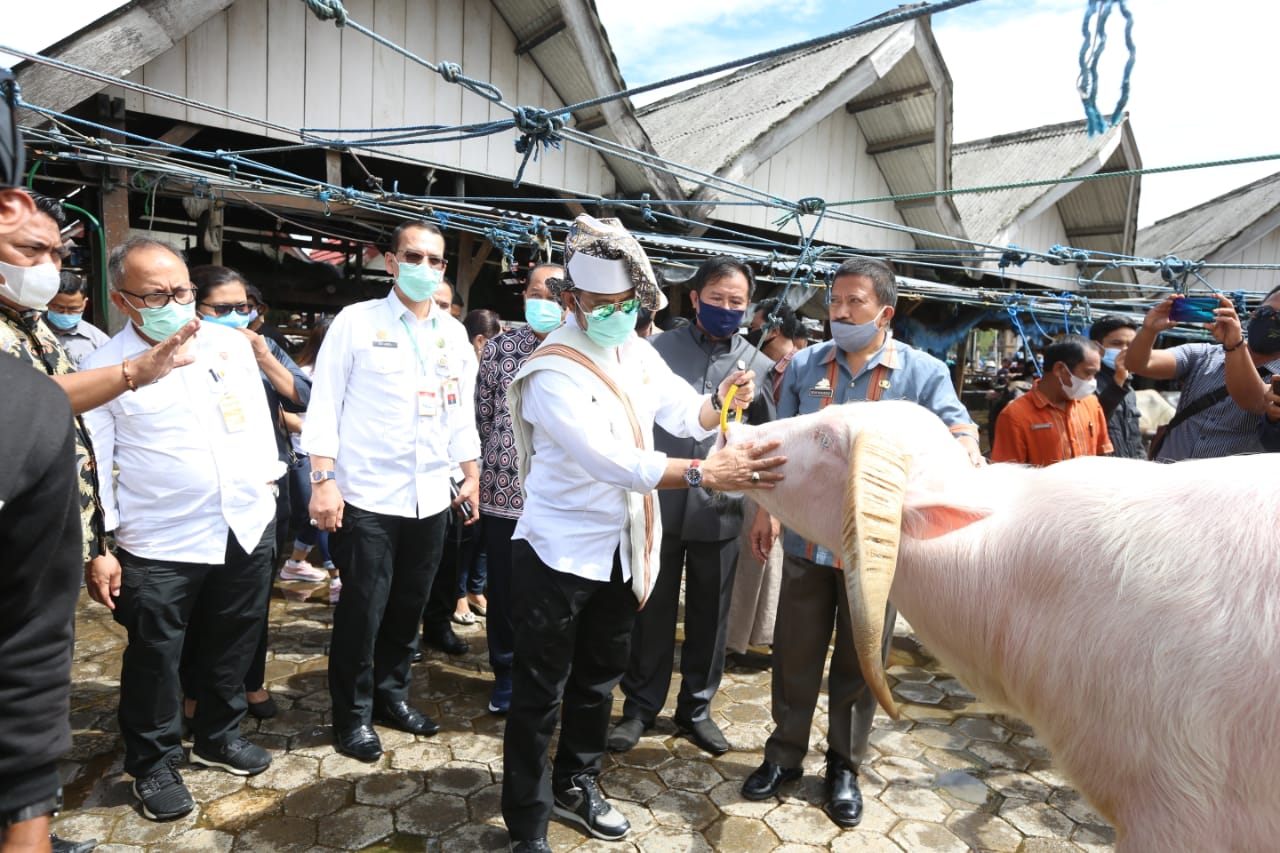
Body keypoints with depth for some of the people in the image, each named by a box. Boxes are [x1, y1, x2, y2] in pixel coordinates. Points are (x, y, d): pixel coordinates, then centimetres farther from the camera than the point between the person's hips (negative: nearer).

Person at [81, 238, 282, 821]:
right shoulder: (104, 368, -8)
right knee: (154, 657, 10)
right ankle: (154, 764, 32)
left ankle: (219, 735, 40)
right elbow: (90, 464, -7)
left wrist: (267, 482, 10)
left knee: (234, 645, 18)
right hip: (158, 544, -4)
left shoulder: (230, 344, 2)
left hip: (247, 527, 4)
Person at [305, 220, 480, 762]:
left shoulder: (454, 333, 10)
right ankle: (352, 715, 21)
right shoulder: (356, 322, -3)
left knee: (409, 606, 14)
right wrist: (322, 481, -12)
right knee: (362, 611, 3)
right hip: (366, 495, -4)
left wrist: (471, 475, 12)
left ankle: (391, 694, 33)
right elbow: (325, 406, -6)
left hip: (430, 497, 5)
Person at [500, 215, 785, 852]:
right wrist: (705, 473, -43)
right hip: (557, 554, -7)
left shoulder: (636, 350, 2)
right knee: (539, 695, 5)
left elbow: (685, 413, 8)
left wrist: (721, 399, -16)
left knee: (598, 679, 22)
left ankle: (575, 786, 44)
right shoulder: (554, 372, -21)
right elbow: (610, 458, -34)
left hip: (619, 552, 7)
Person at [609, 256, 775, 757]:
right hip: (660, 505, -1)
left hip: (720, 511, 2)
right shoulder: (658, 350, 0)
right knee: (652, 612, 10)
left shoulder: (758, 365, 4)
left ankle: (696, 709, 32)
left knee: (709, 616, 13)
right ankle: (640, 707, 28)